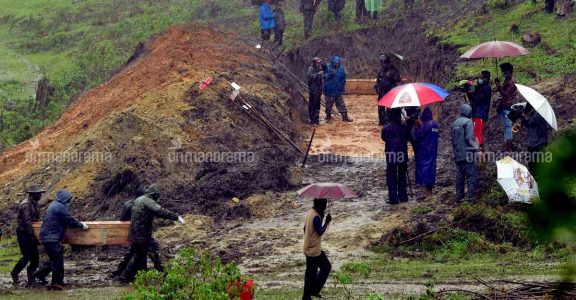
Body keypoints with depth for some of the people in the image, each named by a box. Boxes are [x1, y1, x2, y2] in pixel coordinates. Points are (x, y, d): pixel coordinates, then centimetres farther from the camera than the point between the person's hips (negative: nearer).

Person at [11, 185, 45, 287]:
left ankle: (31, 280, 9)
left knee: (34, 256, 4)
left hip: (30, 233, 9)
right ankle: (15, 273, 13)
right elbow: (27, 222, -24)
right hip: (23, 233, -9)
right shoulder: (26, 204, -19)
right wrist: (33, 236, -26)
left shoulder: (35, 204, 10)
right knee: (26, 256, -10)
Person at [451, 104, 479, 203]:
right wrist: (476, 148, -10)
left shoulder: (454, 123, 13)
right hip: (467, 154, -7)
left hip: (457, 155, 7)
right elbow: (470, 138, -18)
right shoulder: (468, 122, -9)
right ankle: (471, 197, -7)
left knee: (459, 176, 11)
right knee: (471, 176, -3)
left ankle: (459, 197, 13)